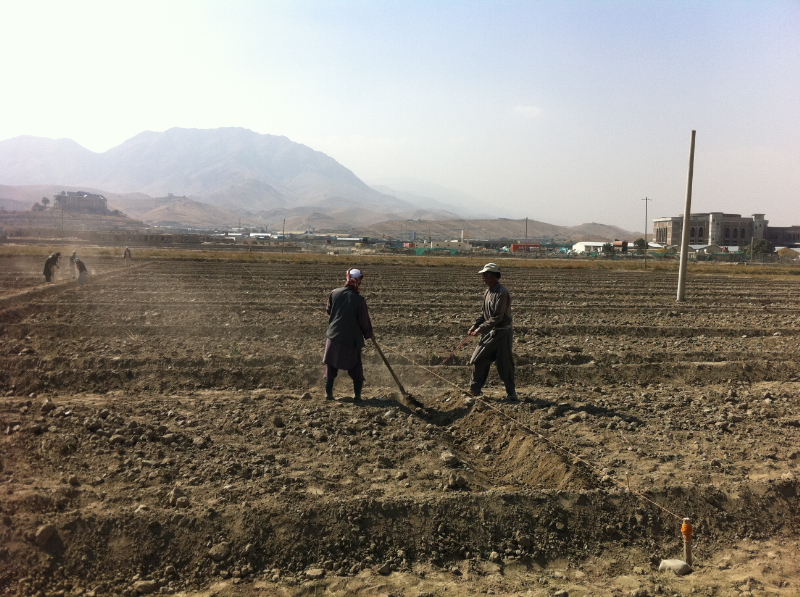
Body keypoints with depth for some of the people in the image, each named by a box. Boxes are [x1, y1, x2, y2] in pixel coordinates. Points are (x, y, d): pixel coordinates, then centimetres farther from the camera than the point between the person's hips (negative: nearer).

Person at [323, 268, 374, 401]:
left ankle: (328, 393, 15)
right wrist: (368, 334, 10)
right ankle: (357, 394, 12)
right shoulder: (359, 299, -15)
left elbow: (328, 310, 10)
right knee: (356, 368, 12)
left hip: (333, 336, 3)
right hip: (352, 339, -3)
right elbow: (364, 320, -7)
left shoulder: (335, 293, -4)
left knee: (331, 366, 13)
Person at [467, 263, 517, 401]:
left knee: (504, 363, -3)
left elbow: (498, 317, -23)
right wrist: (474, 326, 5)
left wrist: (481, 329, -22)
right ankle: (475, 389, 18)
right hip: (490, 332, 8)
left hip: (502, 333, -8)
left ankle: (511, 392, 11)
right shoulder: (487, 292, 9)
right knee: (479, 359, 7)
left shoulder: (502, 293, -19)